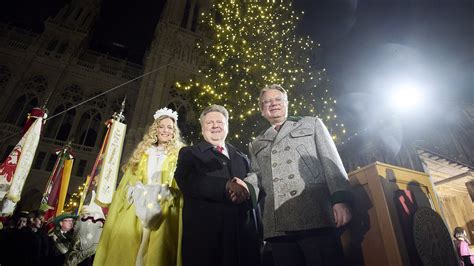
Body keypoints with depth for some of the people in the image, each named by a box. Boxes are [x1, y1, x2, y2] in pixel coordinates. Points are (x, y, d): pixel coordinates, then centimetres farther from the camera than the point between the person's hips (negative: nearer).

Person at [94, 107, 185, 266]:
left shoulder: (179, 156, 6)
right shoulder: (142, 153, 17)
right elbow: (128, 182, 14)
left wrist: (165, 193, -18)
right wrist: (137, 191, -5)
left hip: (163, 216, -3)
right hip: (134, 214, 3)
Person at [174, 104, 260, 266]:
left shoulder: (242, 158, 18)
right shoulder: (189, 153, 8)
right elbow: (187, 182, -10)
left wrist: (246, 190, -15)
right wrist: (226, 186, -20)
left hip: (242, 234, 3)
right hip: (203, 232, -3)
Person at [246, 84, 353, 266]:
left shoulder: (312, 124, 18)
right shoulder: (256, 145, 25)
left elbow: (331, 162, 7)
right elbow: (255, 176, 15)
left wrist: (340, 200, -9)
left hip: (317, 217, -2)